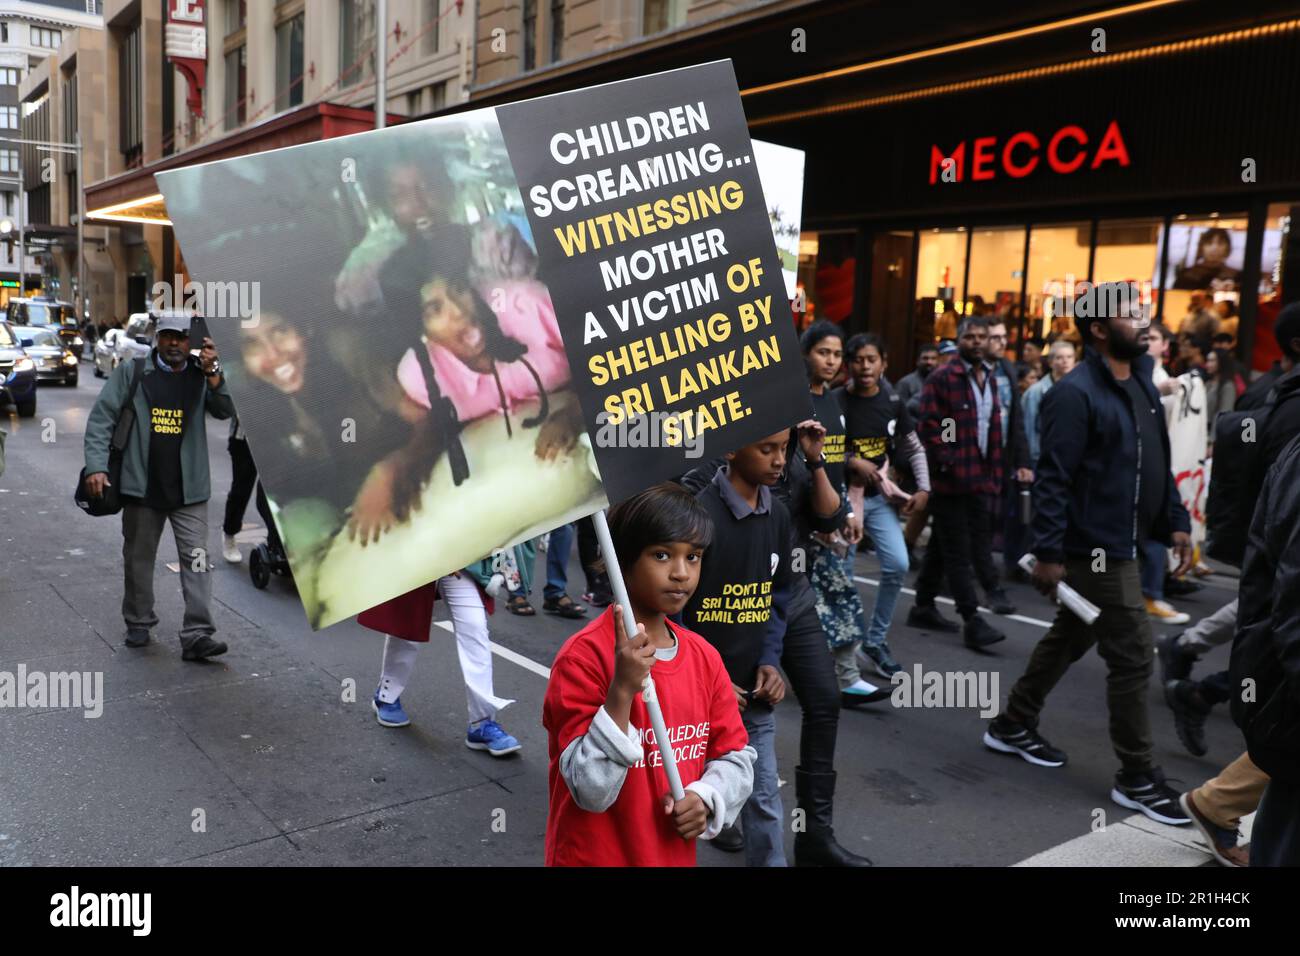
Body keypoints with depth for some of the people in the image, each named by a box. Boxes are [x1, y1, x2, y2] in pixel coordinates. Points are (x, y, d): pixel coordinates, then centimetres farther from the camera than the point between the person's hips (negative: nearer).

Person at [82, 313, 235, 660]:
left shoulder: (201, 377, 5)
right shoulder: (130, 373, 3)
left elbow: (226, 411, -9)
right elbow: (101, 418, 0)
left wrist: (213, 375, -24)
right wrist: (96, 466, -10)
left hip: (189, 489, 0)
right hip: (141, 486, 1)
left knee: (196, 560, -6)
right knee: (138, 559, 14)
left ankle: (197, 635, -5)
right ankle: (138, 624, 31)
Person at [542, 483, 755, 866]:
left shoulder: (705, 657, -3)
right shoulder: (583, 656, -20)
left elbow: (736, 756, 5)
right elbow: (592, 791, -22)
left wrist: (705, 797, -13)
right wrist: (622, 691, -31)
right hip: (595, 856, -5)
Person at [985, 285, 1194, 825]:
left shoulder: (1141, 384, 12)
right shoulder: (1077, 393, -17)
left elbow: (1157, 463, 18)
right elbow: (1053, 478, -21)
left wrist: (1175, 521, 12)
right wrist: (1048, 552, -23)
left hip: (1119, 546, 10)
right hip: (1094, 550, -9)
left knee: (1069, 639, 19)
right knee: (1132, 657, -3)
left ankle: (1012, 726, 34)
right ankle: (1138, 778, 10)